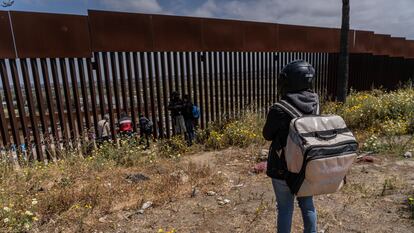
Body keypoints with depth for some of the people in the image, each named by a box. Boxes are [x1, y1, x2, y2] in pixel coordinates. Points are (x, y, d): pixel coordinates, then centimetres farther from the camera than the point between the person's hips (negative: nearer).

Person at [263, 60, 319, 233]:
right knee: (307, 205, 24)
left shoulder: (279, 110, -24)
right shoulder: (315, 102, -8)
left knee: (285, 209, 13)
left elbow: (267, 135, -8)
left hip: (283, 168, -5)